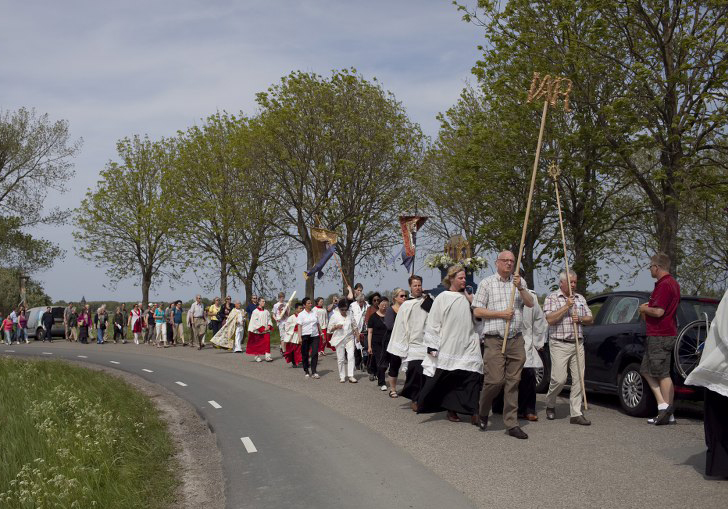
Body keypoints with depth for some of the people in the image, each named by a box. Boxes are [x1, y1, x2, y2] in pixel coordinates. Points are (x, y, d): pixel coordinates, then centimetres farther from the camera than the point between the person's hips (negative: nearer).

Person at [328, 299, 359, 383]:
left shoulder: (350, 315, 5)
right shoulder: (334, 316, -3)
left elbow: (354, 327, 17)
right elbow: (330, 329, -2)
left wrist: (357, 336, 11)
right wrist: (336, 327, -20)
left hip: (349, 339, 2)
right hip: (339, 339, -2)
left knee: (351, 356, -10)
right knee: (341, 359, 2)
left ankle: (350, 376, -9)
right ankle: (342, 377, 13)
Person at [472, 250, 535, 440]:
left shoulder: (519, 282, 14)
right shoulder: (486, 283, 4)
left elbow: (530, 303, 3)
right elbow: (477, 311, 0)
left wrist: (520, 288, -12)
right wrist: (501, 313, -8)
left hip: (516, 340, 4)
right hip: (494, 340, -3)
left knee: (513, 382, 3)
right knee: (495, 380, -10)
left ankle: (511, 424, 8)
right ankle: (482, 413, 15)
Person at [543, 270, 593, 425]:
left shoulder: (580, 298, 16)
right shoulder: (552, 298, 0)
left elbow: (590, 319, 16)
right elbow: (550, 319, -13)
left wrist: (580, 319, -5)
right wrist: (566, 306, -14)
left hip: (577, 344, 5)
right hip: (559, 344, -5)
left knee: (578, 379, 0)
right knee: (559, 379, -9)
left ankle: (576, 413, 5)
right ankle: (550, 405, 17)